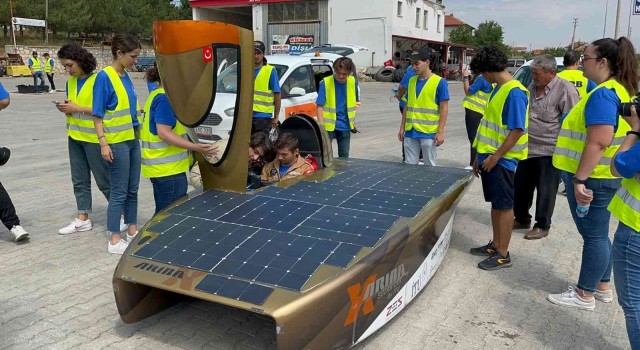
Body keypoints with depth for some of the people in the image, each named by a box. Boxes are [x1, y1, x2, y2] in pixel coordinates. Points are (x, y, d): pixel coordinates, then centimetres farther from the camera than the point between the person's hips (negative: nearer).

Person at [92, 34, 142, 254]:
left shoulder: (126, 77, 10)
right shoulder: (104, 77, -12)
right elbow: (98, 115, -13)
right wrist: (103, 143, -18)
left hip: (132, 139, 7)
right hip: (116, 142, -7)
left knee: (132, 189, 14)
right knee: (119, 191, -1)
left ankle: (132, 230, 26)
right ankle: (114, 240, 9)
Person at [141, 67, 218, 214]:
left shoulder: (157, 95, 16)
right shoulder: (165, 98, -16)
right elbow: (164, 133, -23)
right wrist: (195, 147, -27)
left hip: (164, 166, 10)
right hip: (167, 168, -10)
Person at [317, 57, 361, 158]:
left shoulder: (353, 82, 1)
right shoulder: (326, 82, -11)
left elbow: (356, 100, 17)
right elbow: (319, 106, -13)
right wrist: (321, 126, -22)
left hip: (345, 126, 4)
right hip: (329, 125, -4)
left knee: (344, 156, 13)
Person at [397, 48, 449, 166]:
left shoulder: (439, 82, -6)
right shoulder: (411, 81, 10)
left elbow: (444, 108, -7)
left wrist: (440, 132, -13)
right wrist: (402, 128, 11)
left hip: (429, 134, -5)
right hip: (410, 132, 5)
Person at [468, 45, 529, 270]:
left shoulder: (515, 92, -18)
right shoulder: (498, 89, 11)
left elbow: (517, 130, -20)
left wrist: (495, 157, -18)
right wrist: (480, 155, 17)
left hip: (502, 160, -9)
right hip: (490, 157, 9)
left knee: (504, 205, 1)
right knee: (495, 204, 16)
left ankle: (503, 254, 10)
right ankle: (495, 245, 29)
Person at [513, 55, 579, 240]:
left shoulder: (565, 89, -14)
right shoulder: (532, 87, 9)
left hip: (549, 152, -7)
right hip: (528, 148, 7)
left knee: (545, 191, 4)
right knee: (521, 187, 15)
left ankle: (542, 226, 19)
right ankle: (521, 219, 33)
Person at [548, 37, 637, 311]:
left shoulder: (603, 94, -20)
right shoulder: (623, 90, 12)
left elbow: (599, 142, -27)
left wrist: (580, 179, -26)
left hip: (593, 177, -10)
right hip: (608, 176, 10)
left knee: (593, 235, 1)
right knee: (599, 233, 19)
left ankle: (584, 295, 14)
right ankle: (603, 287, 32)